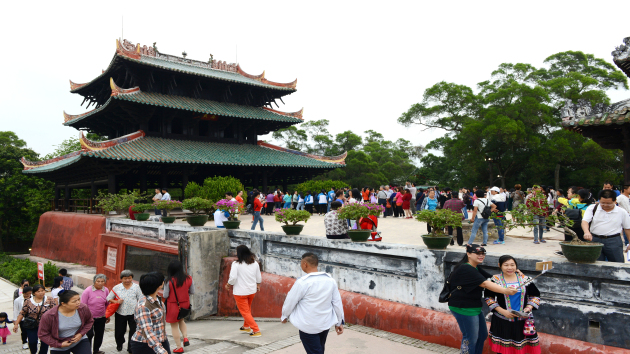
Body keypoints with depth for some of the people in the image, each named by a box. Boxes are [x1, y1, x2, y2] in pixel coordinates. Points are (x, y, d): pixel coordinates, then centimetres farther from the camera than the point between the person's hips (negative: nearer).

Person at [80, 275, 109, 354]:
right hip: (89, 318, -4)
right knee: (89, 334, 0)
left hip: (101, 318, 5)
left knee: (99, 334, 15)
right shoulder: (87, 291, -16)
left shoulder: (106, 290, -3)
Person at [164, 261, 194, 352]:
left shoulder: (169, 281, -18)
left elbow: (165, 295, -12)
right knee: (181, 320, 29)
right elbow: (192, 291, 0)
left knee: (174, 326, 11)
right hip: (185, 304, 4)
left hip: (173, 306, -4)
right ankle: (185, 337, 10)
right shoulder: (188, 279, -9)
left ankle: (179, 347, 15)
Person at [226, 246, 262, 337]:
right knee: (247, 309, 27)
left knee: (245, 312, 2)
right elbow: (259, 277, 9)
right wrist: (258, 285, 27)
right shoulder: (255, 263, 1)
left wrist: (228, 285, -2)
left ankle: (256, 330, -3)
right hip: (252, 290, 6)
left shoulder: (236, 264, -16)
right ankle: (246, 326, 42)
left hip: (240, 292, -6)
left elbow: (233, 278, -21)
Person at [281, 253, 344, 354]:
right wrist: (339, 322, 14)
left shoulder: (302, 282, -19)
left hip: (308, 327, -6)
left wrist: (284, 316, 11)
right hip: (326, 324, 6)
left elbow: (290, 301, -8)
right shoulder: (330, 280, -4)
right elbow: (337, 302, 3)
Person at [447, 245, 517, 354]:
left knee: (482, 335, 17)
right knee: (470, 339, -2)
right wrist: (505, 290, -34)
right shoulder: (466, 269, -22)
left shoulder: (477, 268, 13)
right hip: (463, 308, -10)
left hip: (475, 307, 10)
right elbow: (485, 284, -28)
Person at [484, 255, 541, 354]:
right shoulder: (496, 280, -5)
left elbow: (535, 295, 10)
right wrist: (502, 311, -13)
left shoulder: (524, 279, 2)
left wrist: (529, 307, -6)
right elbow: (489, 298, -4)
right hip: (502, 321, -2)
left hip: (522, 320, 2)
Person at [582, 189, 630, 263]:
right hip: (594, 240, 0)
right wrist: (587, 232, -29)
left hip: (614, 241, 0)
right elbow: (585, 221, -10)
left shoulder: (622, 212, 5)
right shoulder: (592, 208, 1)